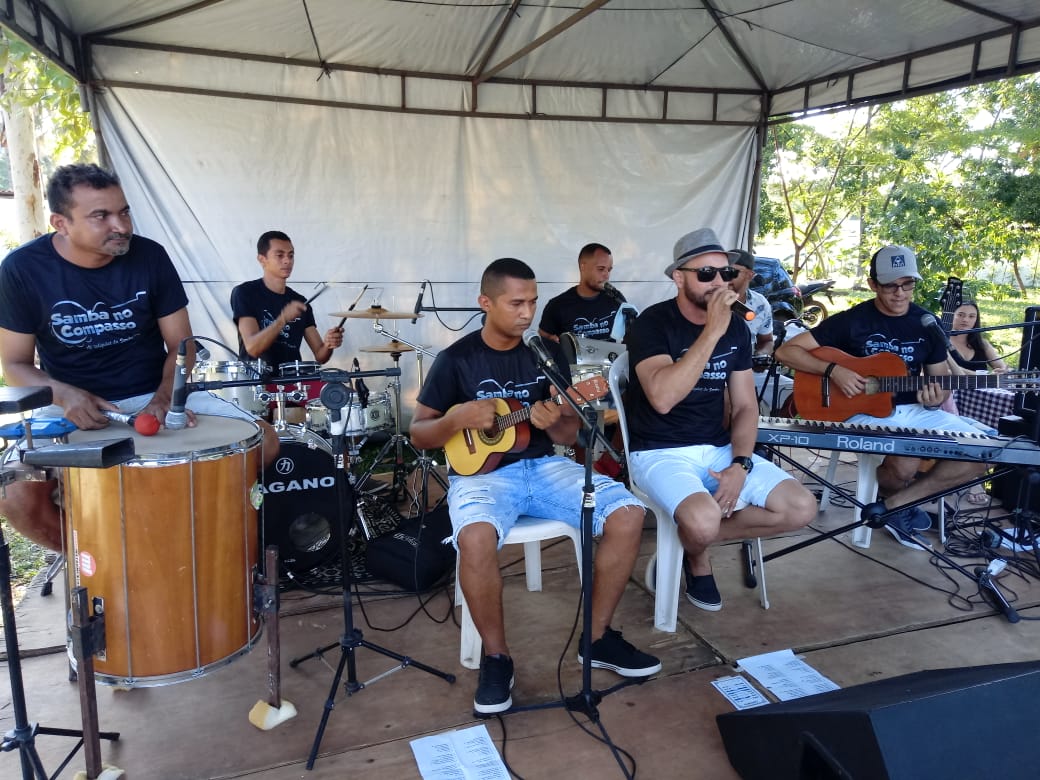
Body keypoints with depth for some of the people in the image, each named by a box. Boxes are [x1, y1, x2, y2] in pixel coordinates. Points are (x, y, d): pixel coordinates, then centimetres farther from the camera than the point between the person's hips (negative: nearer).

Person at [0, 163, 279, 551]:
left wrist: (165, 398, -20)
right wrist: (66, 395, -23)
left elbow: (181, 344, -1)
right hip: (75, 406, -1)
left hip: (158, 395, 1)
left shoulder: (150, 256, -8)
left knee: (264, 442, -17)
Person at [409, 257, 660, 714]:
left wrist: (554, 422, -16)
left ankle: (597, 637, 1)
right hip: (482, 471, -3)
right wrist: (458, 419, -19)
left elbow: (569, 435, 8)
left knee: (627, 514, -17)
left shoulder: (548, 353, 6)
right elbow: (418, 434, 1)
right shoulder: (457, 360, -2)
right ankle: (496, 656, -11)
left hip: (545, 465, 4)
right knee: (476, 536, -37)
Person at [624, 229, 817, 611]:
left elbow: (745, 406, 7)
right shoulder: (653, 323, -14)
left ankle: (695, 536, 6)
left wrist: (740, 464, -9)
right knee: (704, 519, -34)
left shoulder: (737, 327, 5)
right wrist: (712, 332, -30)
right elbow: (662, 398, -30)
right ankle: (698, 556, 5)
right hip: (660, 452, -6)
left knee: (801, 508, -9)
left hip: (719, 448, 6)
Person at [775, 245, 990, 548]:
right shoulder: (851, 320, -8)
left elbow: (940, 379, 13)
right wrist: (833, 370, -22)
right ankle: (895, 500, 6)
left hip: (915, 410, 6)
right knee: (906, 463, -33)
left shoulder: (927, 323, 6)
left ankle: (895, 504, -4)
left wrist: (936, 397, -12)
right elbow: (786, 351, -10)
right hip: (865, 411, -6)